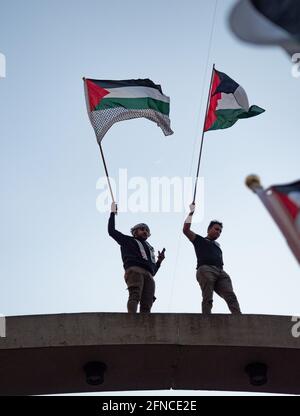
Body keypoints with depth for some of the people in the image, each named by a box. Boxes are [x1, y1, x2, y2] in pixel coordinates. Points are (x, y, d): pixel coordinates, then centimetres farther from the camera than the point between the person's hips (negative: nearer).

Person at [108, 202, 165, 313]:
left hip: (148, 275, 5)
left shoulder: (149, 249, 40)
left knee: (147, 304, -18)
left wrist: (159, 261, 21)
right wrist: (113, 213, 29)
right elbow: (111, 231, 25)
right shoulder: (128, 241, 29)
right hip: (134, 269, -5)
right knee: (135, 295, -30)